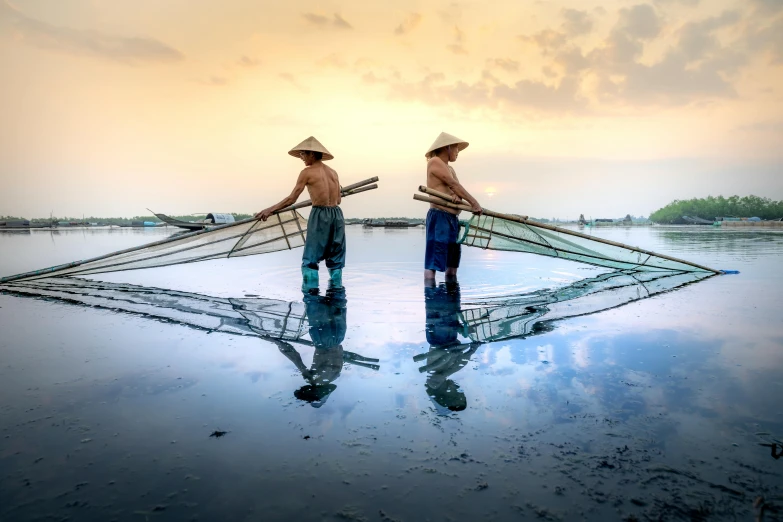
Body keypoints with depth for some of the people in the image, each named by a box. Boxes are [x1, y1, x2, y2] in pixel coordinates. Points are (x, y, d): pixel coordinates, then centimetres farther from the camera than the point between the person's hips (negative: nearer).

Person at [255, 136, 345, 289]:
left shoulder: (307, 172, -1)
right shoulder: (333, 172, 14)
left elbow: (291, 199, -3)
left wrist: (269, 210, 5)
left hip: (320, 215, -6)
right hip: (337, 215, 6)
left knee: (310, 260, 2)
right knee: (335, 260, 12)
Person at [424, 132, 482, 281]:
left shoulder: (450, 169, 24)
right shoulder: (435, 161, -4)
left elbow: (456, 188, 10)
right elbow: (453, 184, -10)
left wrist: (457, 196, -14)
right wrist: (474, 203, -9)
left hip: (452, 218, 10)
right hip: (439, 217, -10)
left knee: (452, 263, 13)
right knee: (432, 263, -12)